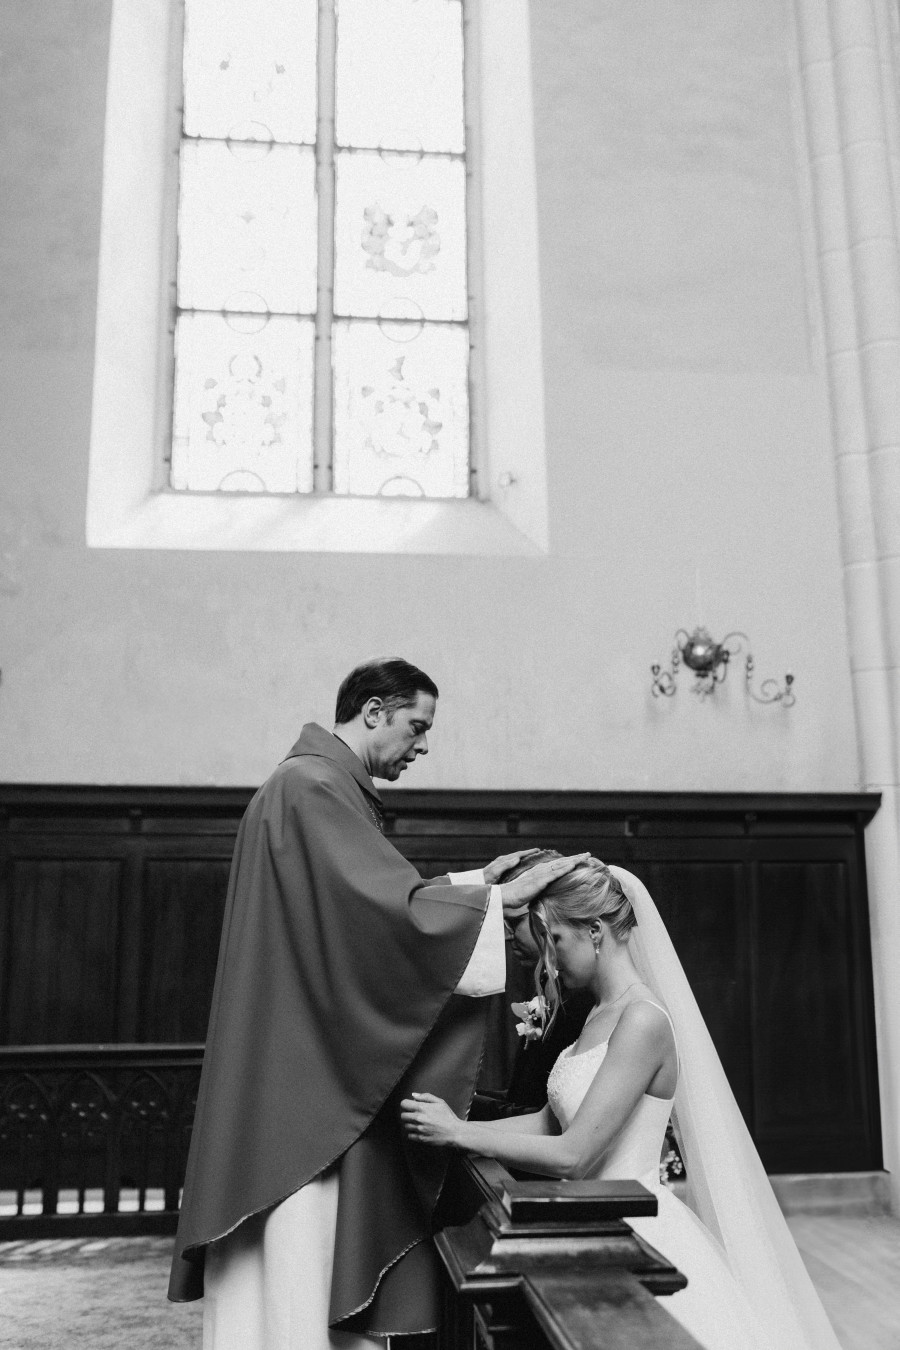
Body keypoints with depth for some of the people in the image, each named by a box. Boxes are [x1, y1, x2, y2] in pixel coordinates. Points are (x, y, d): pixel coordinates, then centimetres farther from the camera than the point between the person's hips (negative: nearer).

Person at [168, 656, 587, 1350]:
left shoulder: (323, 786, 15)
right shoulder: (310, 787, -18)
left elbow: (377, 900, 18)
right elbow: (393, 908, -24)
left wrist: (475, 882, 11)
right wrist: (501, 899, -15)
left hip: (323, 1058, 10)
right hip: (300, 1073, -10)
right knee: (300, 1245, -1)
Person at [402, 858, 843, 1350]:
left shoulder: (643, 1021, -21)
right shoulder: (601, 1016, 8)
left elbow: (571, 1155, -23)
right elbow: (549, 1122, 11)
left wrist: (458, 1134, -17)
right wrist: (455, 1124, 2)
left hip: (638, 1232, -8)